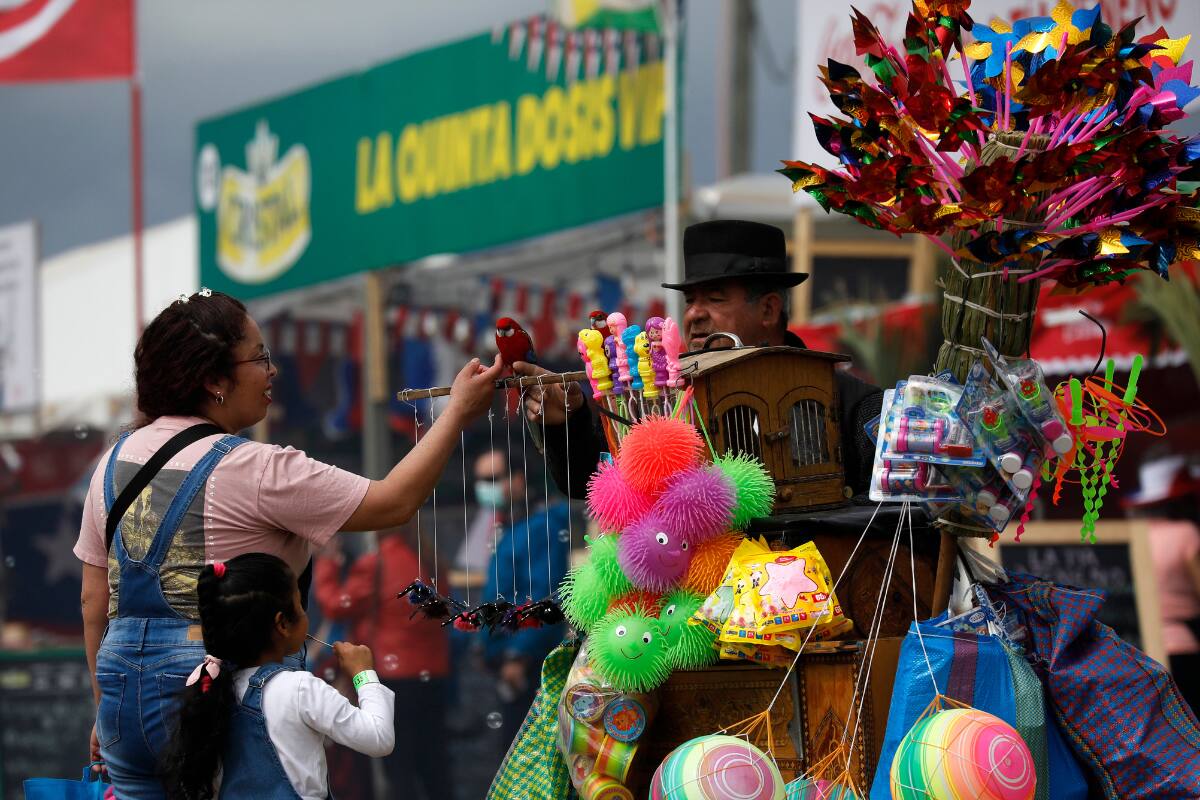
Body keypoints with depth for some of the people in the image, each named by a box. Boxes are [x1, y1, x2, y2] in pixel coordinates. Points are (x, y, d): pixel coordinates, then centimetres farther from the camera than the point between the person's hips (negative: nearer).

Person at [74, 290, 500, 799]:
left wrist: (106, 708, 20)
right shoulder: (255, 470, -13)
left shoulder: (117, 459, 8)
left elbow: (94, 599, 11)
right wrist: (458, 412, -1)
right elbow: (393, 503, -9)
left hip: (124, 687, 7)